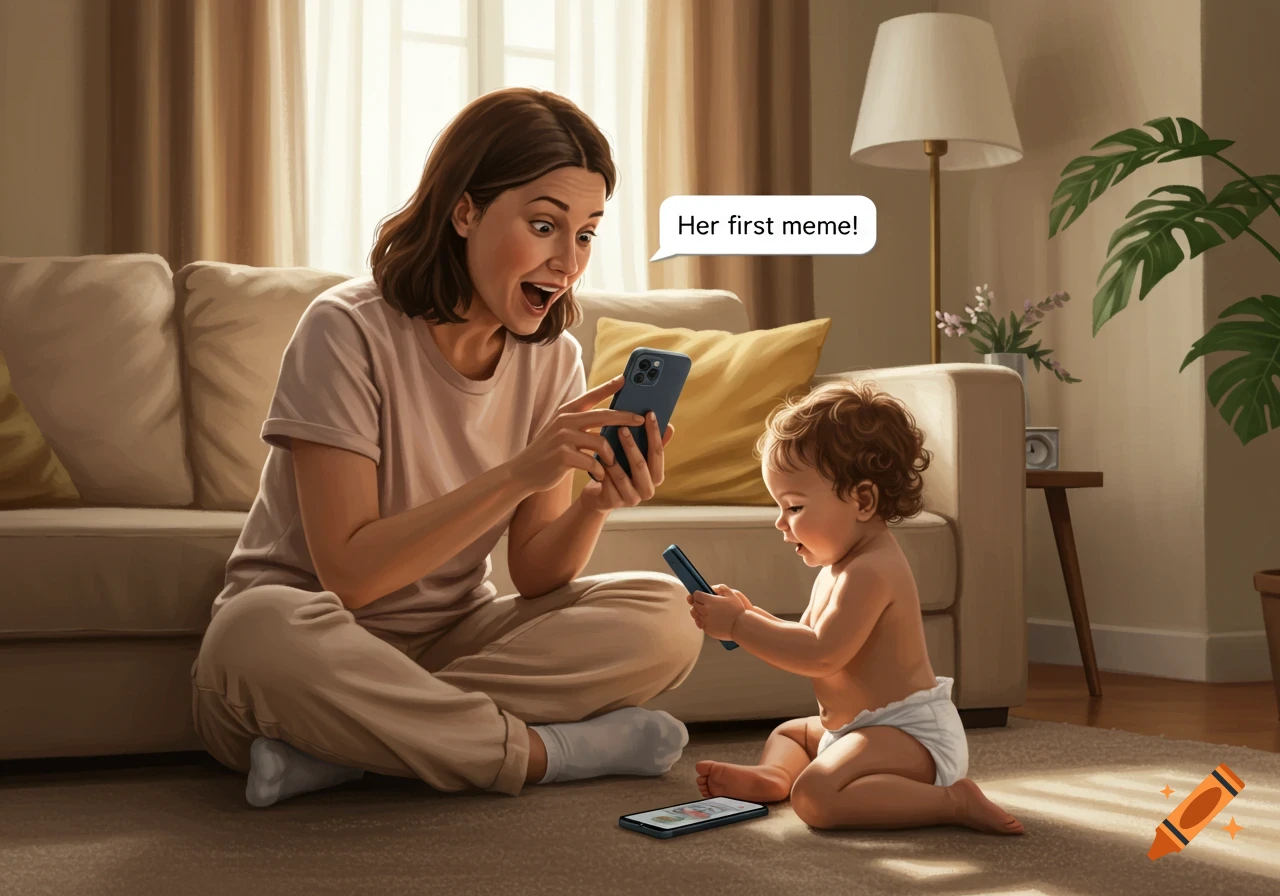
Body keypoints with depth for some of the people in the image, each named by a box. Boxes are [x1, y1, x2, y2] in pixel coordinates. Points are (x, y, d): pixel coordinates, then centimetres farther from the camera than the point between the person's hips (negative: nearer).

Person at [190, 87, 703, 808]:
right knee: (264, 629, -39)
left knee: (666, 619, -17)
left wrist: (598, 503, -25)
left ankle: (336, 749, -21)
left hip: (451, 641, 5)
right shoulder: (349, 331, -16)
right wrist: (517, 474, -29)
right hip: (315, 652, -5)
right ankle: (550, 752, -21)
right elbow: (349, 575, -22)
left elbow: (534, 575, -4)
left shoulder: (552, 358, 0)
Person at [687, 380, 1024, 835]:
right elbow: (807, 640, 18)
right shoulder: (845, 563, 13)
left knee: (815, 795, -32)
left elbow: (821, 655, -29)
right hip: (862, 724, 12)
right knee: (789, 732, 32)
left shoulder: (870, 571, -22)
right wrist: (749, 614, 4)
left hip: (909, 731, -12)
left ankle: (953, 801, -27)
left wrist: (737, 625, -24)